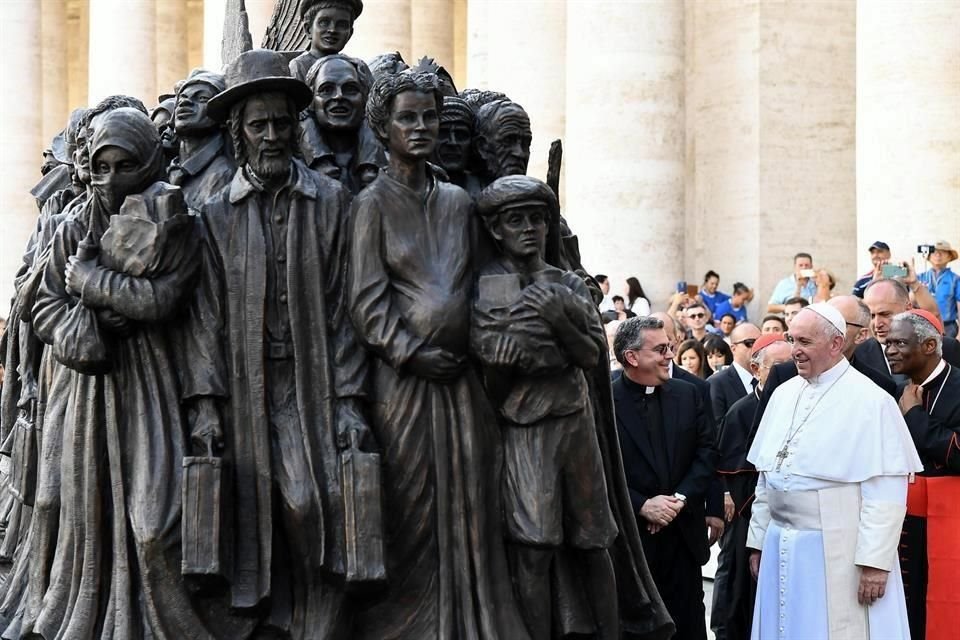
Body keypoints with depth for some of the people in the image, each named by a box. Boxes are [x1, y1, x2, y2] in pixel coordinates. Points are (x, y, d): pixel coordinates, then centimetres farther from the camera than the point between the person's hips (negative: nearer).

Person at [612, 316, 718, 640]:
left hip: (683, 533, 4)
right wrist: (642, 505, -17)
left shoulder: (687, 395, 8)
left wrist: (681, 498, -8)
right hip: (628, 537, -4)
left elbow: (707, 451, 6)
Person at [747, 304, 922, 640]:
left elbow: (886, 490, -14)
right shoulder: (784, 394, 10)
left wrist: (875, 560, -17)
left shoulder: (870, 400, -11)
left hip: (838, 553, -6)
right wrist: (759, 539, 14)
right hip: (780, 548, 6)